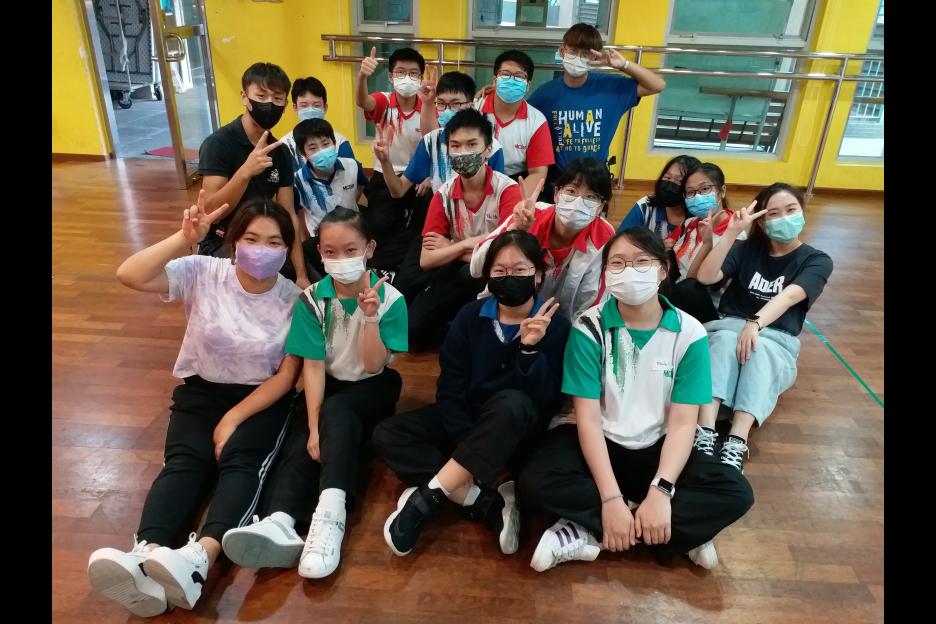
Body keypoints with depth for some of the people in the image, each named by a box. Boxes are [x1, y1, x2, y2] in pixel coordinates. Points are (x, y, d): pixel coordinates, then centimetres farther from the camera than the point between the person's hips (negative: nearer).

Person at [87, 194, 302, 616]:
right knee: (184, 461, -24)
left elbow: (287, 376, -9)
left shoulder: (293, 298, -10)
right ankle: (145, 556, -45)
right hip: (202, 389, 2)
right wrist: (185, 238, -28)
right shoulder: (203, 273, -9)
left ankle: (198, 559, -49)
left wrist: (233, 418, -17)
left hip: (263, 397, -1)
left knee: (241, 461, -28)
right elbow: (129, 276, -22)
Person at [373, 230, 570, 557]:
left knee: (512, 402, -38)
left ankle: (428, 496, -30)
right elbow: (449, 388, -7)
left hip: (521, 431, -3)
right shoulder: (470, 316, -4)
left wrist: (530, 349, -33)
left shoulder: (555, 324, -11)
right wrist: (470, 444, -19)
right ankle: (487, 503, -26)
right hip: (466, 422, 4)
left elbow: (547, 402, -18)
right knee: (387, 435, -16)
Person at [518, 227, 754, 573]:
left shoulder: (689, 333, -9)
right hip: (595, 442, -2)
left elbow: (682, 423, -11)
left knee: (735, 492, -20)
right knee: (536, 481, -29)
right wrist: (611, 498, -26)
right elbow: (588, 417, -17)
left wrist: (661, 491, -26)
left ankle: (590, 533, -21)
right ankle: (682, 531, -18)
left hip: (655, 448, 2)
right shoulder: (589, 327, -13)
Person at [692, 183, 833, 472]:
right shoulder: (747, 249, 10)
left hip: (776, 340, -1)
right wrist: (731, 233, -14)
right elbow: (705, 277, -6)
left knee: (760, 350, -37)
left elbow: (789, 296, -18)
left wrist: (755, 324, -37)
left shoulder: (817, 261, 4)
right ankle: (704, 435, -52)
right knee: (726, 340, -36)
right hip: (727, 326, 1)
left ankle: (736, 445, -54)